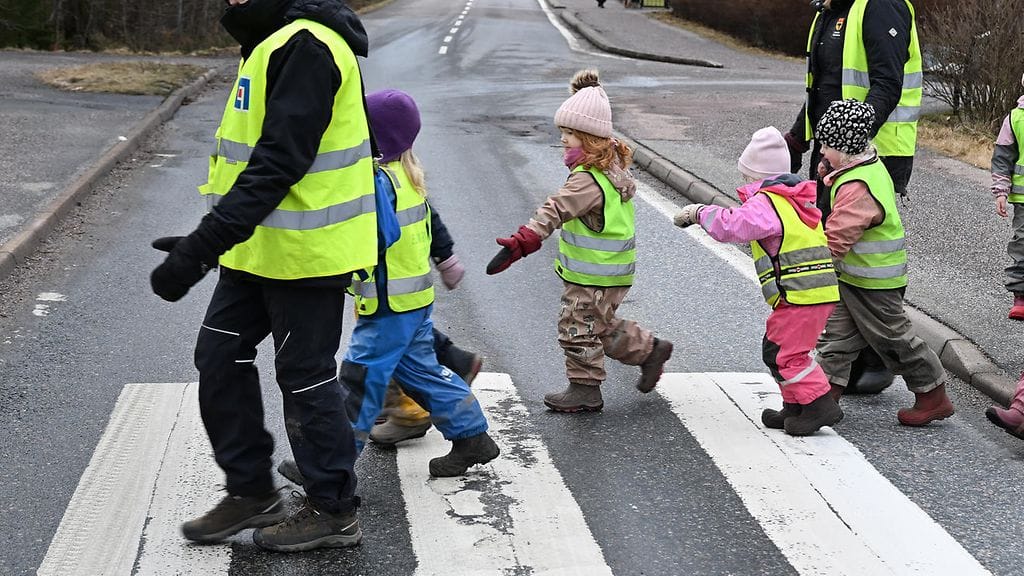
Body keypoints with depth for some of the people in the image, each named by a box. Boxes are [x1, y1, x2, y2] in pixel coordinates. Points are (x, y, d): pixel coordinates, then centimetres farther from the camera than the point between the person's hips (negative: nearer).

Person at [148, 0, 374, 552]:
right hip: (258, 248, 10)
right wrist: (209, 240, 19)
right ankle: (250, 491, 26)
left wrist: (202, 248, -29)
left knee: (305, 378, 2)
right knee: (220, 356, 13)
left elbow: (278, 166, -27)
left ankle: (333, 511, 18)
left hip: (306, 255, -10)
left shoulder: (306, 47, -21)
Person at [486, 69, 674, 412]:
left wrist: (520, 243, -43)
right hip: (608, 271, 10)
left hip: (592, 277, -10)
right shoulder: (613, 167, 6)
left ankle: (585, 389, 14)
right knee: (602, 326, 25)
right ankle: (649, 350, 34)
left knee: (578, 329, 3)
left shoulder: (588, 179, -26)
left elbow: (555, 211, -36)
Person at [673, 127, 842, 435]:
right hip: (820, 293, 10)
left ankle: (819, 404, -6)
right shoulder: (797, 197, 20)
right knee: (777, 349, 18)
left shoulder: (765, 202, -11)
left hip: (799, 294, -10)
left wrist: (699, 212, -7)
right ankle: (795, 407, 21)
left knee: (783, 353, -6)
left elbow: (731, 226, -22)